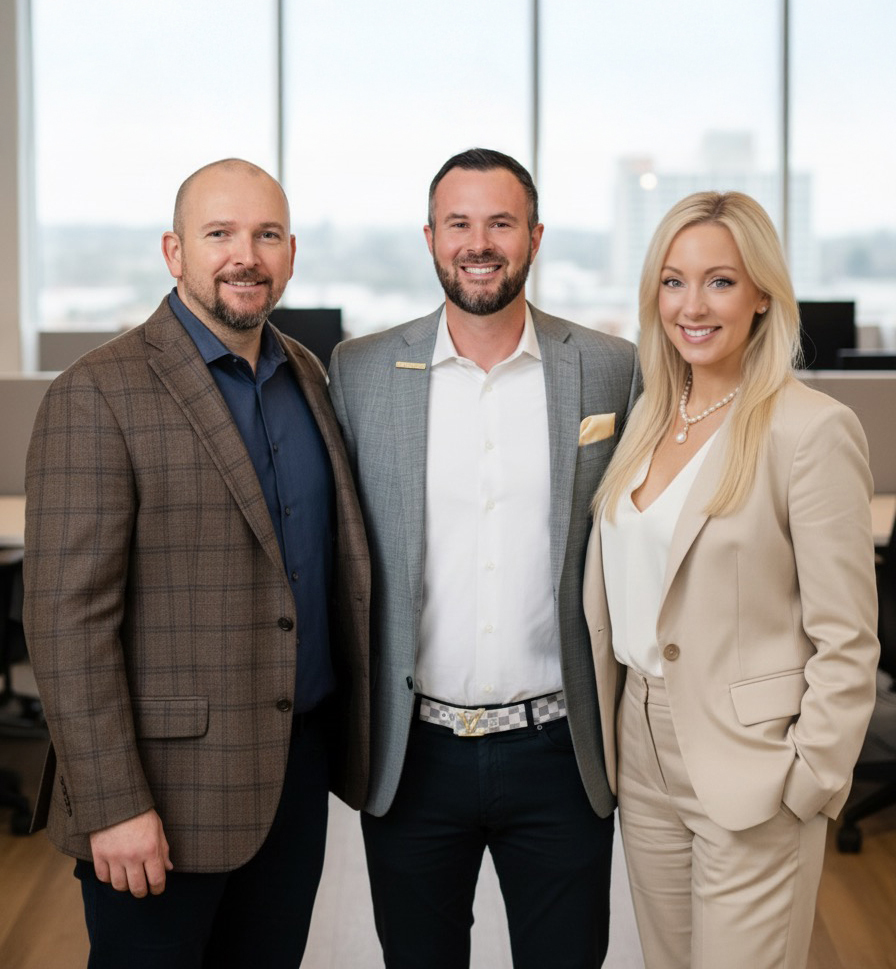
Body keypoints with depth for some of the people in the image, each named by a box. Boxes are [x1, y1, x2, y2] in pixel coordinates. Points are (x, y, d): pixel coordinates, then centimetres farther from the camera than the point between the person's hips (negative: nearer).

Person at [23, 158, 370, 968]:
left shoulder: (307, 375, 9)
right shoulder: (99, 395, -13)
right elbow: (68, 616, -16)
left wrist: (346, 736, 11)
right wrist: (112, 804, -18)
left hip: (300, 762, 6)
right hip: (171, 779, -6)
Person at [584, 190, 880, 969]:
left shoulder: (812, 429, -14)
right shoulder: (649, 417, 8)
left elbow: (845, 640, -13)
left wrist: (809, 786, -12)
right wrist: (603, 733, 10)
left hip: (749, 773, -6)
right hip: (647, 758, 7)